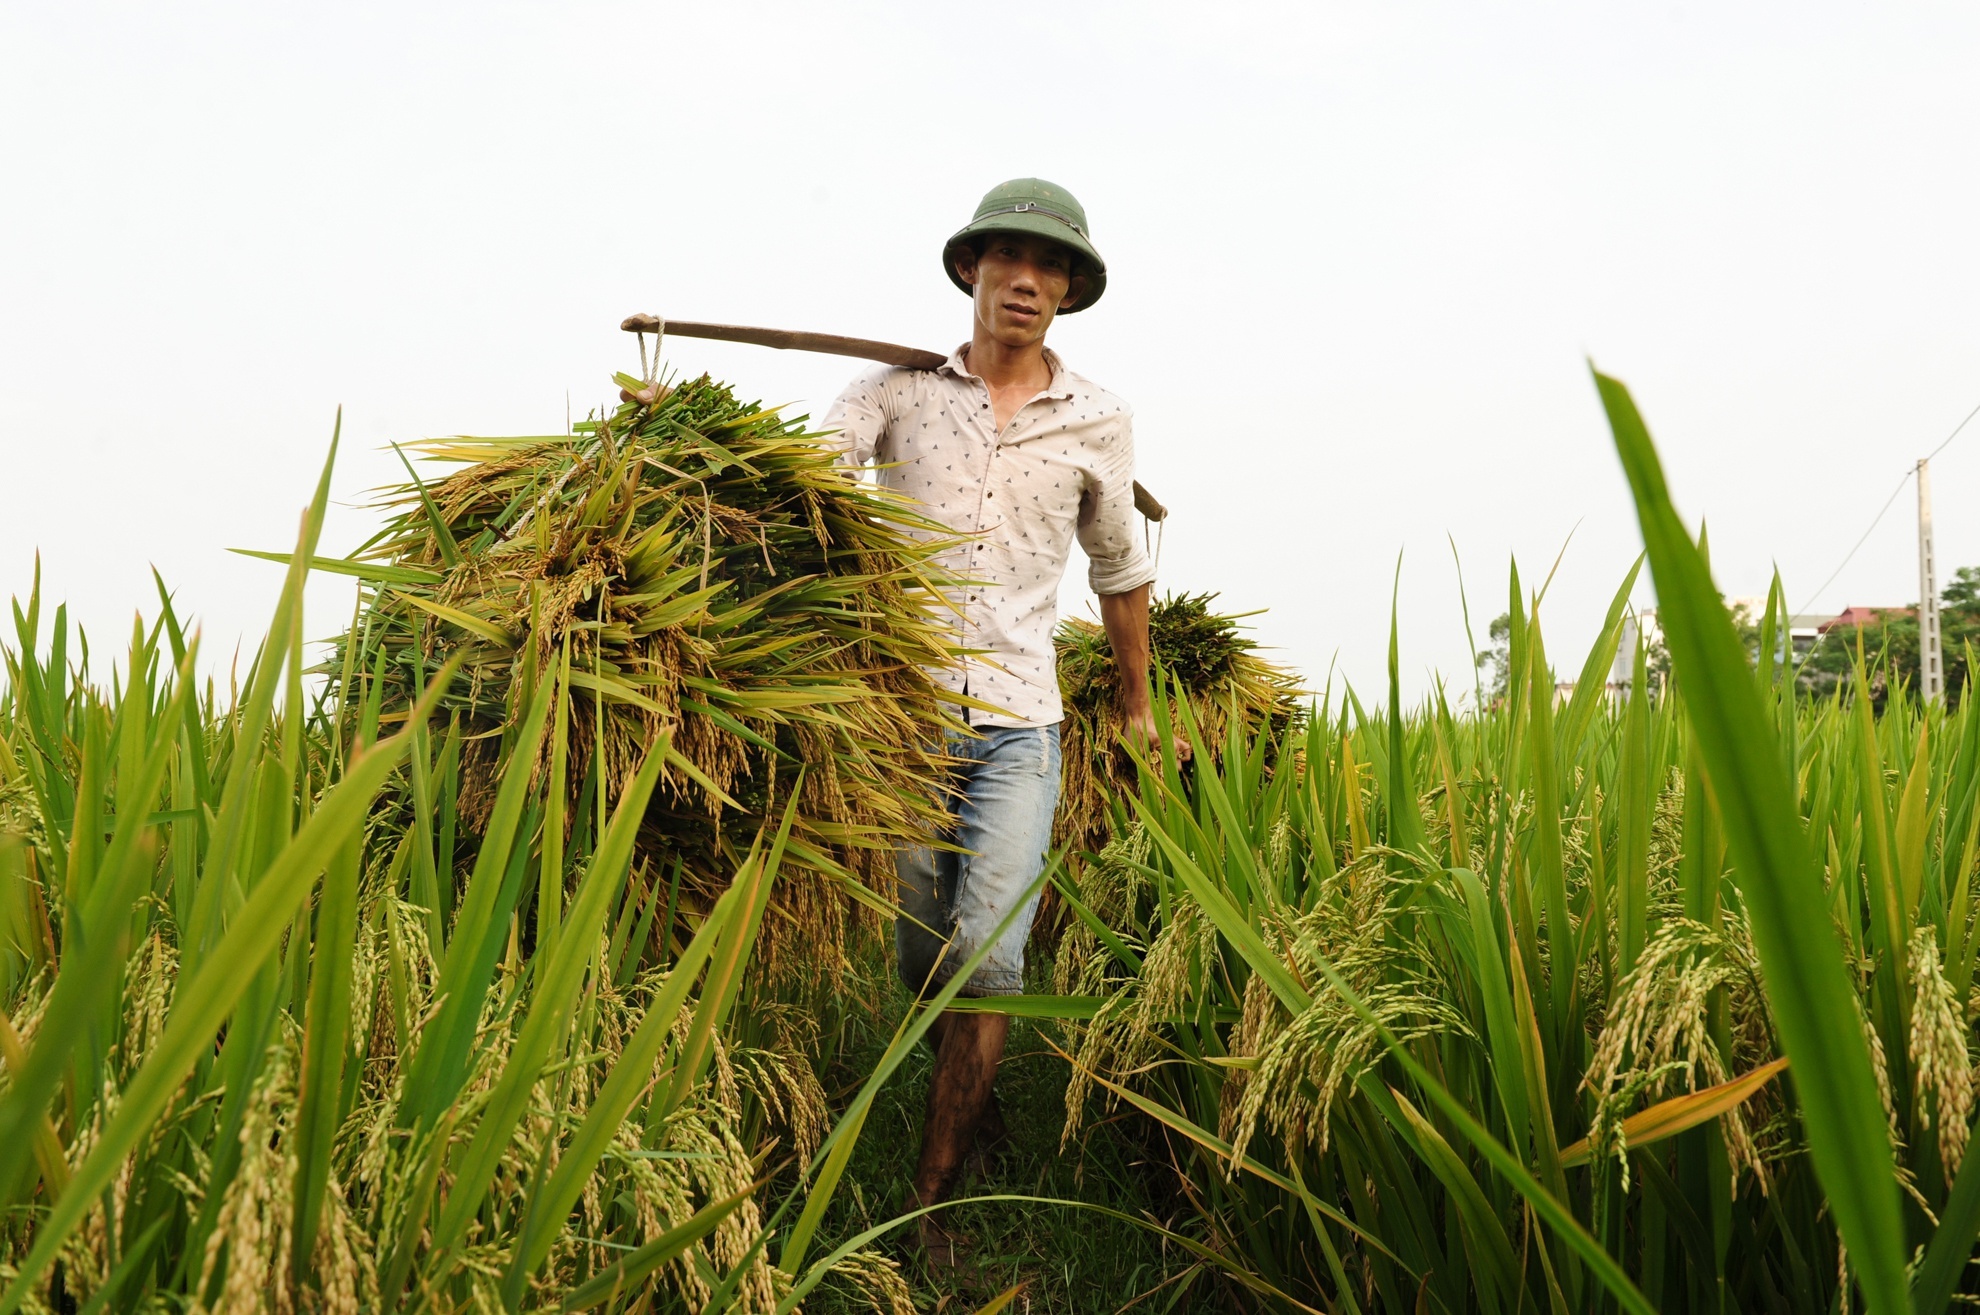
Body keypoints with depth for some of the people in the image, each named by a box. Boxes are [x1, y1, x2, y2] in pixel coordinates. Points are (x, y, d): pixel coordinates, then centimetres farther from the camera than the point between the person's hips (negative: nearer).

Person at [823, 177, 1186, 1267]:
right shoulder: (897, 388, 5)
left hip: (1018, 724, 0)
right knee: (921, 954, 10)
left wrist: (1136, 703, 26)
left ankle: (930, 1196, 6)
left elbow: (1119, 566, 20)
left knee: (987, 953, -10)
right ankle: (976, 1090, 40)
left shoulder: (1098, 421, 9)